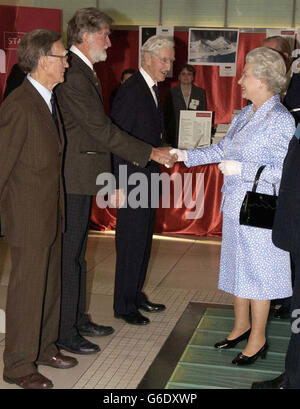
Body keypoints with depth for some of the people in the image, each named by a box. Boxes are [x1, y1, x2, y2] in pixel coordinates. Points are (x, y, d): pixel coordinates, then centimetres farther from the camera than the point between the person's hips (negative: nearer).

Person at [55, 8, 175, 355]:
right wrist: (149, 153, -15)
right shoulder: (73, 74, -19)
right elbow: (102, 130, -22)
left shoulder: (84, 72, 14)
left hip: (82, 176, 11)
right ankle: (64, 332, 10)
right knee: (68, 254, -1)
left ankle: (78, 318, 30)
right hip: (72, 179, -11)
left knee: (77, 251, 17)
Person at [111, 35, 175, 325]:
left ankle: (136, 295, 29)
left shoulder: (154, 89, 14)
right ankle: (123, 305, 11)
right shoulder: (131, 91, -16)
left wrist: (157, 168, 14)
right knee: (131, 242, -2)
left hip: (148, 177, 9)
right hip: (133, 179, -9)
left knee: (143, 239, 16)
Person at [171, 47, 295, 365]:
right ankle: (241, 326, 34)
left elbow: (284, 170, -18)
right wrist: (186, 156, 12)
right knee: (237, 266, 17)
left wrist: (242, 169, -20)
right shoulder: (244, 115, 11)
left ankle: (258, 339, 18)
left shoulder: (281, 120, -15)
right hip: (235, 205, 8)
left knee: (257, 272, 3)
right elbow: (222, 149, 19)